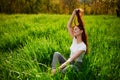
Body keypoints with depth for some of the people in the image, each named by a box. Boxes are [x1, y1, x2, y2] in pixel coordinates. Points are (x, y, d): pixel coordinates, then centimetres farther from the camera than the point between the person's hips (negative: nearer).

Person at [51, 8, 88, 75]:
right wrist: (73, 14, -10)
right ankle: (53, 70, -30)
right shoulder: (74, 39, 2)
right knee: (56, 54, -17)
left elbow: (73, 58, -27)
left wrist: (63, 65, -38)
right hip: (69, 62, 7)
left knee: (69, 67, -42)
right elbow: (68, 26, -2)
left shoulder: (83, 46, -17)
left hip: (76, 66, -6)